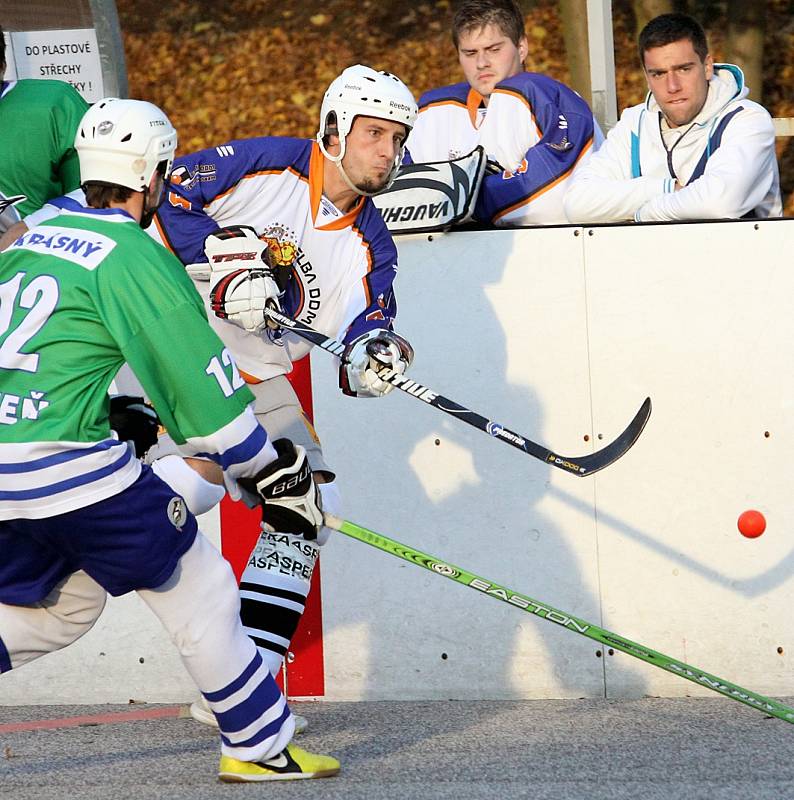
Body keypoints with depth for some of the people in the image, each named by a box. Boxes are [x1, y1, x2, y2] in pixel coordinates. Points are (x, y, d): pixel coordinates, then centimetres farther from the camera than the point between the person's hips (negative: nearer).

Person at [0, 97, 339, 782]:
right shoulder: (134, 255, -6)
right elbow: (200, 380, -5)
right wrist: (270, 472, 4)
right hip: (68, 464, -7)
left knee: (63, 597, 24)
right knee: (194, 585, 6)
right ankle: (260, 747, 10)